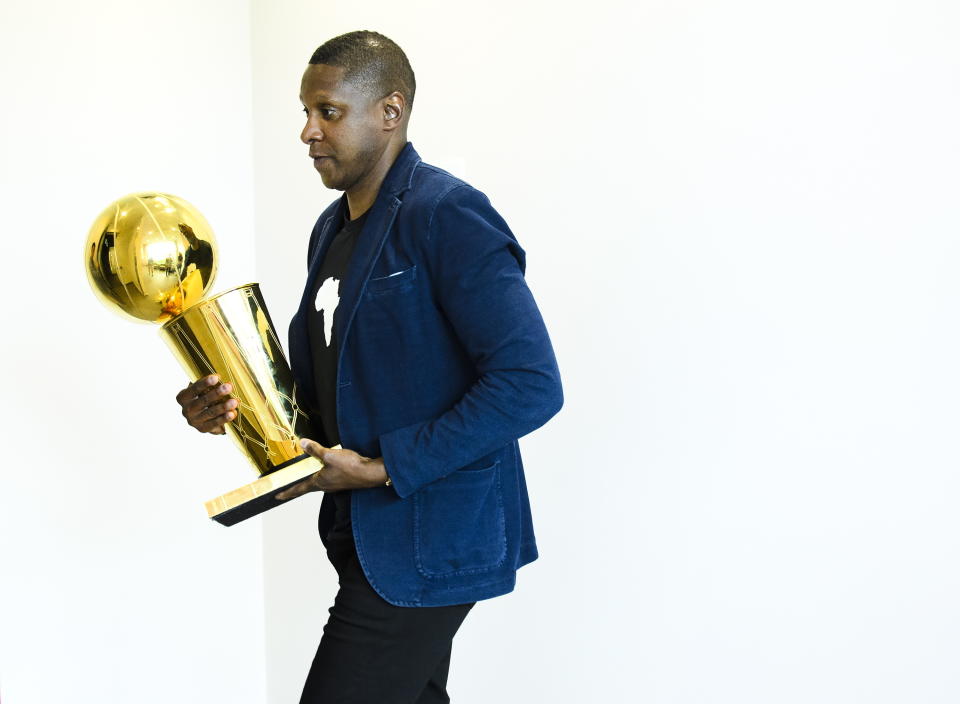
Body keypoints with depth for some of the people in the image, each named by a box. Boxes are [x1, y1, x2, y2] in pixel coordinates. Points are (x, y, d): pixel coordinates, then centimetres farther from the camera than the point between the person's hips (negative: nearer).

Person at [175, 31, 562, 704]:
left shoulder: (447, 215, -16)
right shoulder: (334, 228, 12)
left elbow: (531, 383, -22)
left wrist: (384, 468, -21)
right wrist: (233, 404, -1)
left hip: (430, 540, -9)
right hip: (364, 529, 9)